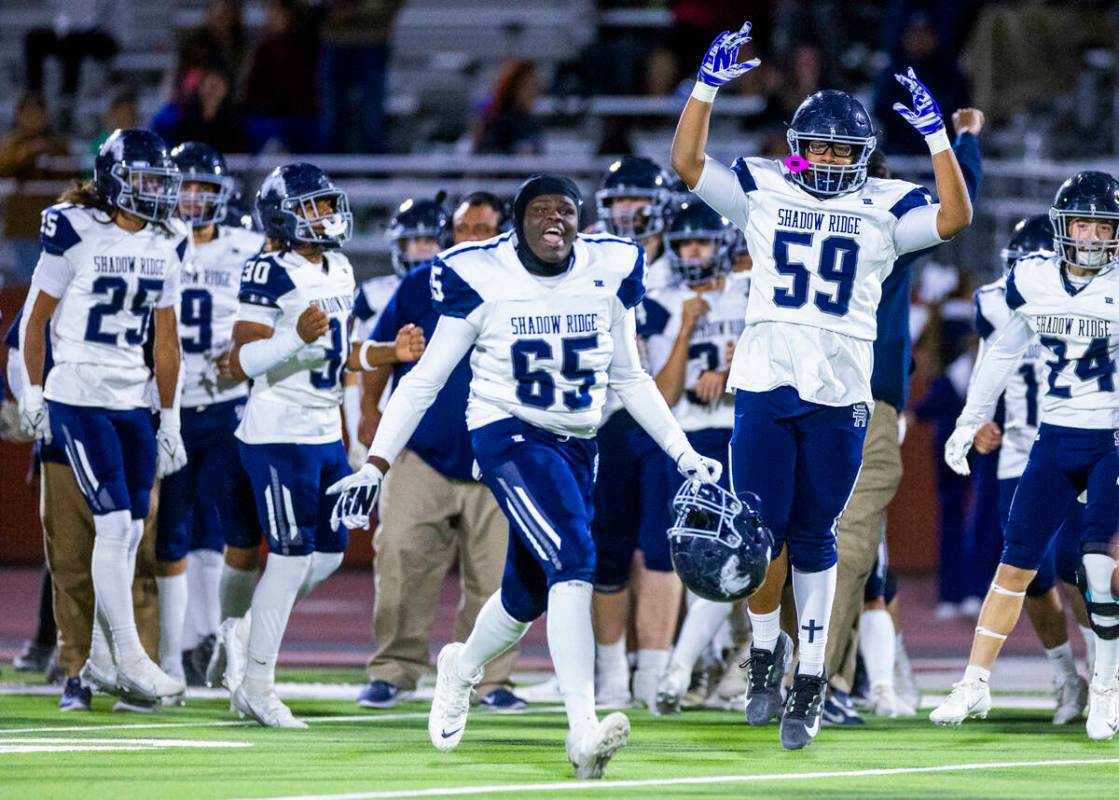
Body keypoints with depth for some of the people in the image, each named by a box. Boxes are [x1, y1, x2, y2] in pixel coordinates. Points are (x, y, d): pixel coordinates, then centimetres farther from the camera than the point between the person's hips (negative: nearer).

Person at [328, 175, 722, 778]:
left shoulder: (610, 273, 2)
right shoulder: (479, 279, -9)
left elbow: (629, 380, 14)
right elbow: (425, 380, -3)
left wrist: (683, 455, 9)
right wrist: (375, 464, -9)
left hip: (576, 449, 5)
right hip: (508, 435, -5)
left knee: (527, 595, 13)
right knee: (572, 556, -26)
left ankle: (461, 669, 47)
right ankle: (584, 730, -31)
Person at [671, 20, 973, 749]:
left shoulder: (885, 208, 5)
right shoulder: (761, 191, 6)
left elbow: (955, 218, -9)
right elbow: (687, 163, -1)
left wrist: (937, 135, -15)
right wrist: (709, 86, -10)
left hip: (840, 395, 0)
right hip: (764, 384, 0)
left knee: (813, 539, 6)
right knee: (760, 534, -2)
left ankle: (811, 677, 13)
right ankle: (766, 650, 20)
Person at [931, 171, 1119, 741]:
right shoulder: (1032, 280, 1)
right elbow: (1002, 352, 15)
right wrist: (970, 421, 19)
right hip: (1055, 438, 4)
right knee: (1016, 564, 4)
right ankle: (975, 684, 12)